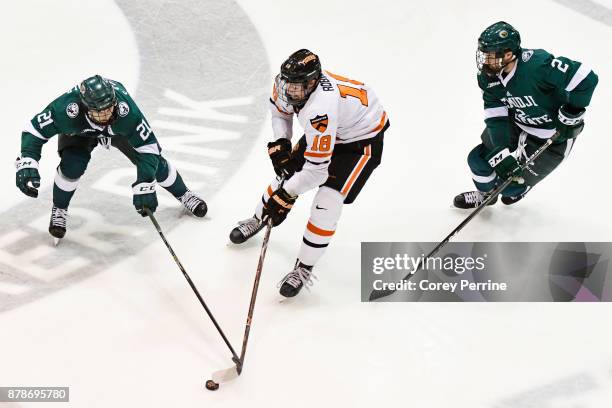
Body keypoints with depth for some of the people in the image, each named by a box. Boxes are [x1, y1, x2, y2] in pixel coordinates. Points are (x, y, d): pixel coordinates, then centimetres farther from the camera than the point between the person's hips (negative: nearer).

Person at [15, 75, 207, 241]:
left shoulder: (126, 109, -43)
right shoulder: (66, 108, -45)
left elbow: (148, 146, -34)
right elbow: (34, 130, -30)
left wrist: (144, 186, -40)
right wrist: (27, 164, -44)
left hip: (118, 129, 1)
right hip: (79, 131, -1)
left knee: (153, 161, -2)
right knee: (72, 165, -27)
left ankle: (183, 194, 28)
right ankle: (59, 210, 2)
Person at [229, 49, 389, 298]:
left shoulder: (319, 111, -43)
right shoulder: (288, 81, -21)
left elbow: (317, 169, -36)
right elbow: (279, 109, 5)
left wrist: (285, 196, -27)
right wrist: (280, 143, -8)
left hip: (362, 139, -8)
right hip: (328, 130, 8)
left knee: (328, 198, -15)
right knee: (288, 171, 12)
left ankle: (304, 269, 0)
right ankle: (258, 220, 39)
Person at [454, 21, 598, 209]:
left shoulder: (538, 64, -38)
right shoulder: (487, 76, -16)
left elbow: (586, 78, -37)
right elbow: (496, 118, -14)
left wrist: (571, 115, -27)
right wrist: (502, 152, -26)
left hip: (555, 134, -6)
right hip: (517, 123, 6)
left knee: (510, 185, -3)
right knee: (479, 159, 5)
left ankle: (516, 190, 38)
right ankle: (485, 194, 40)